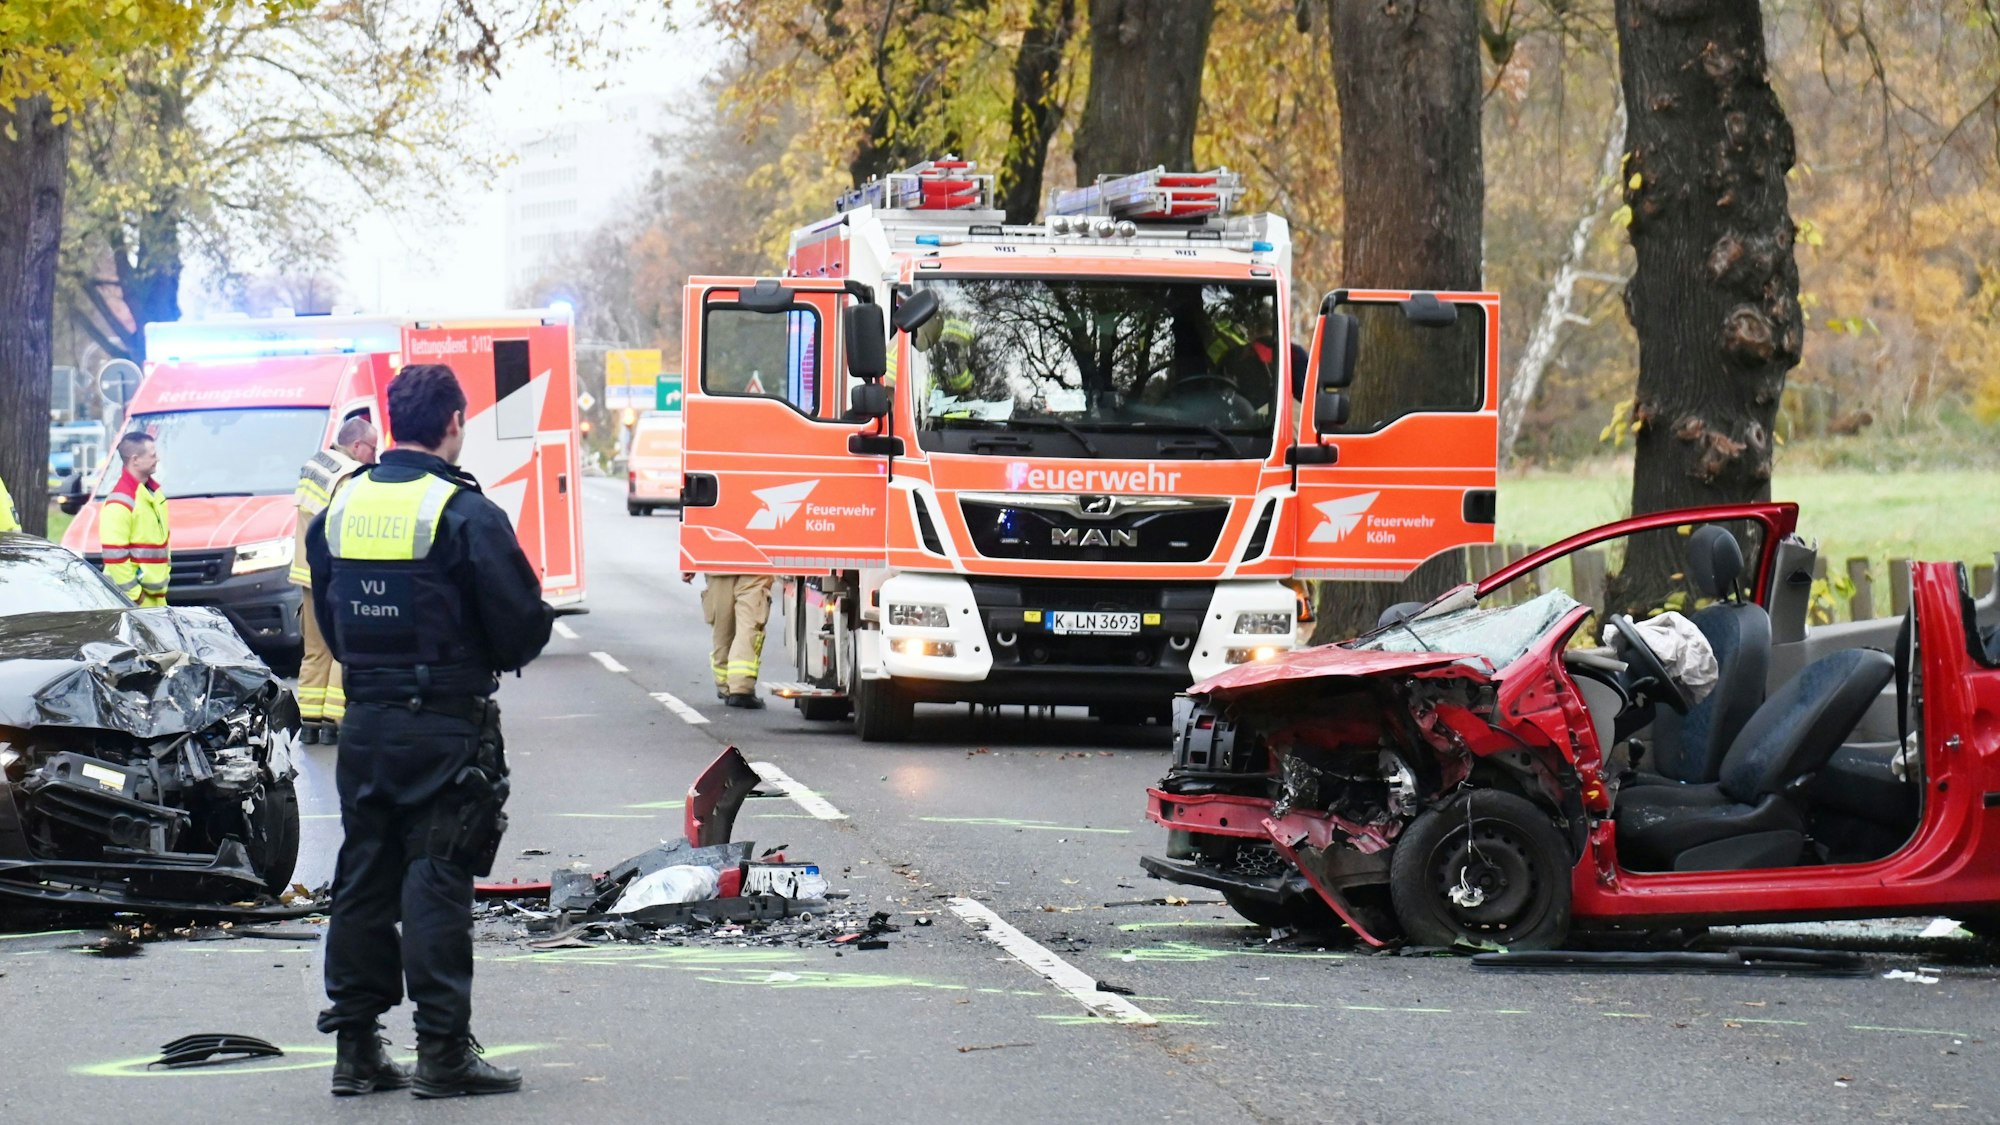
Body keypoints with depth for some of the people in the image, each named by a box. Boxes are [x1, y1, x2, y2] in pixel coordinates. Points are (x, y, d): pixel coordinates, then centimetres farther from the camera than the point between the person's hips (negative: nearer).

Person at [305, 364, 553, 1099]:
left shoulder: (340, 507, 6)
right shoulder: (465, 514, -14)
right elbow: (522, 625, -13)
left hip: (363, 723, 6)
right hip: (445, 727, -6)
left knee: (363, 877, 11)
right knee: (437, 880, -3)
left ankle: (355, 1044, 14)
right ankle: (443, 1050, -3)